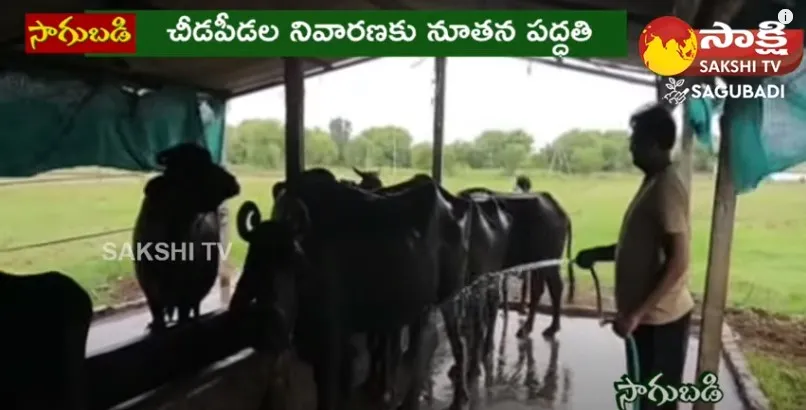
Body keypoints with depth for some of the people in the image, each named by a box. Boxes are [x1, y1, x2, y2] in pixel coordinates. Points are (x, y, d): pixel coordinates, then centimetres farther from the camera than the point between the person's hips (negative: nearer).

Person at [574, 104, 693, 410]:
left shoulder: (666, 188, -20)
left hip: (660, 317, -9)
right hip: (645, 314, 9)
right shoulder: (652, 183, 10)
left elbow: (677, 262, -25)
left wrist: (635, 313, -25)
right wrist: (597, 254, 11)